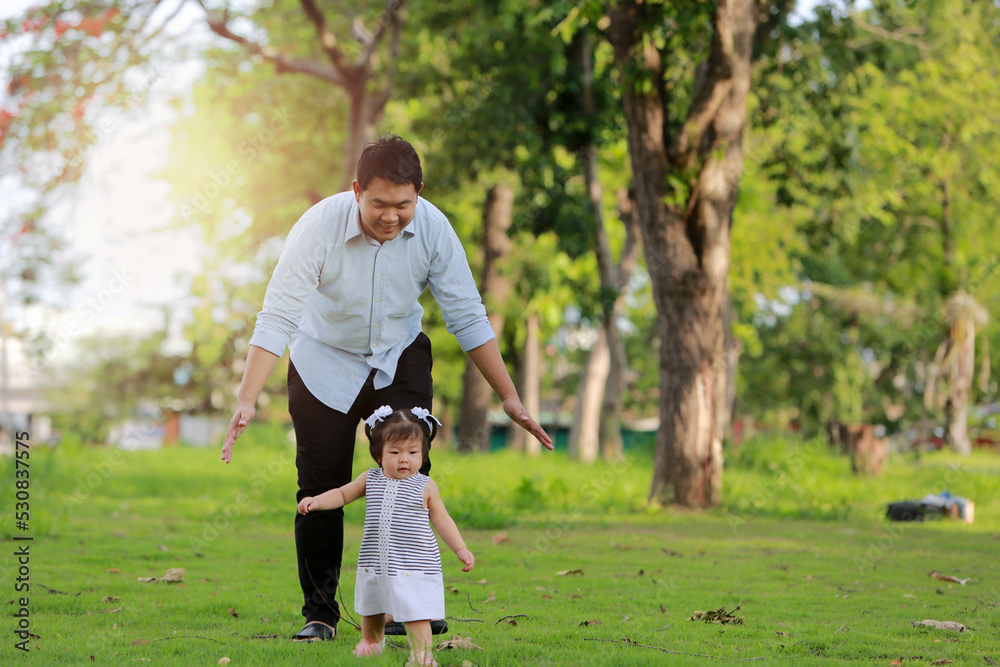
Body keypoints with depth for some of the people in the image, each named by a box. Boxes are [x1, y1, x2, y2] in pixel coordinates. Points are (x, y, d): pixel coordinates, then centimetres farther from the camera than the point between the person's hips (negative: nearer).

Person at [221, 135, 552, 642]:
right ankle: (319, 613, 9)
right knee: (321, 488, -4)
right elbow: (276, 317, -30)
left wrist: (509, 398, -13)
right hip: (325, 362, -1)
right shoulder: (319, 228, -30)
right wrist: (247, 400, -39)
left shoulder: (432, 228, -22)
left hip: (400, 358, 2)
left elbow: (467, 316, -13)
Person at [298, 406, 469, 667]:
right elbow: (343, 494, 14)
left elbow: (441, 519, 2)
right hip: (374, 565, 5)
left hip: (414, 565, -5)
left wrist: (461, 550, -2)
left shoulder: (426, 487, -6)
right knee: (370, 607, 24)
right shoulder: (370, 479, 1)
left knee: (416, 611, -15)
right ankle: (371, 641, 49)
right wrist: (317, 501, -2)